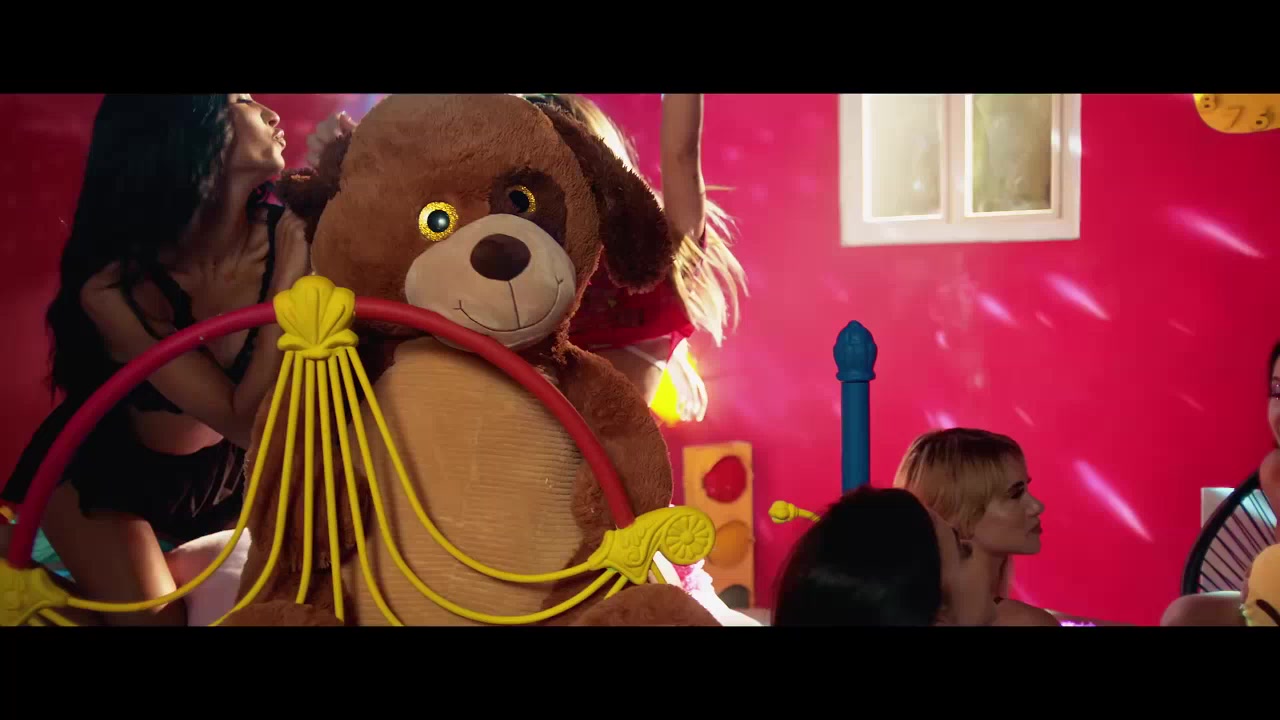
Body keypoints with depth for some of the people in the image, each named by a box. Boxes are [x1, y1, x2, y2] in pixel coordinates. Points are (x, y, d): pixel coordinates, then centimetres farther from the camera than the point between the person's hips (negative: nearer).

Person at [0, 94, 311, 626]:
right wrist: (287, 282, -35)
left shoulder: (286, 234, -22)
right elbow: (246, 421, -33)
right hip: (104, 473, -4)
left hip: (223, 467, 4)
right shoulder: (116, 284, -31)